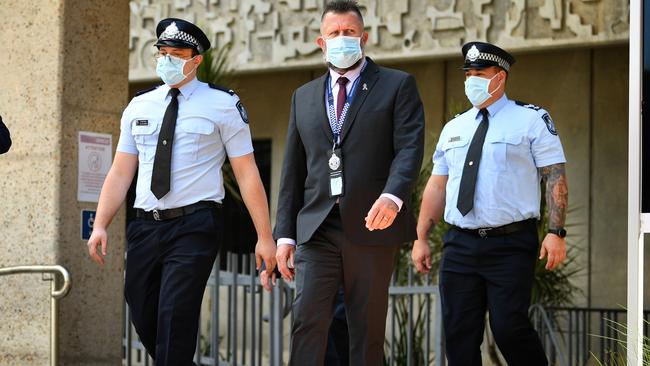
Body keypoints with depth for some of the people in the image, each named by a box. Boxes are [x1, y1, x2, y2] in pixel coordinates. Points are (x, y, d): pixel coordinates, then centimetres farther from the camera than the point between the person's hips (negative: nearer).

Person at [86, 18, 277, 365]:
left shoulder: (223, 105, -1)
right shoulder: (139, 106, 12)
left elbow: (247, 174, -3)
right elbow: (120, 173, 12)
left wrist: (264, 237, -6)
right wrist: (100, 225, 0)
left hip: (194, 228, -5)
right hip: (145, 228, 5)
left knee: (174, 320, -13)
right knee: (144, 320, 9)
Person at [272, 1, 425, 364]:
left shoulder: (398, 86, 6)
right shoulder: (304, 97, 18)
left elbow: (410, 147, -8)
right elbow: (293, 171, 16)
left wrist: (392, 196, -26)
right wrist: (285, 234, 9)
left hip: (371, 228, -2)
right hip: (317, 229, 3)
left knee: (368, 331, 3)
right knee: (307, 322, -11)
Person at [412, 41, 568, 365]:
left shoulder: (531, 120, 1)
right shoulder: (453, 128, 16)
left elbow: (555, 178, -4)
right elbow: (437, 186, 17)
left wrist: (556, 233, -14)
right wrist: (421, 238, 12)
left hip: (510, 244, -5)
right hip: (460, 245, 5)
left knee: (509, 327, -13)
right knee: (459, 333, 2)